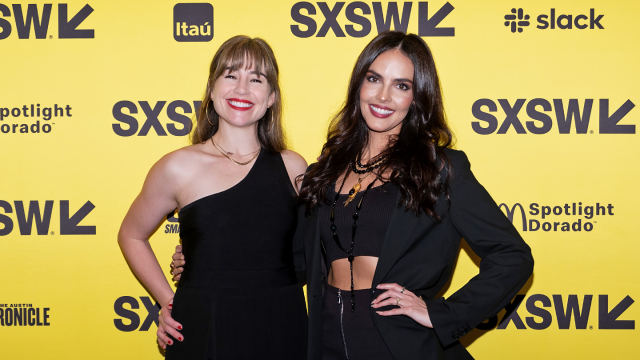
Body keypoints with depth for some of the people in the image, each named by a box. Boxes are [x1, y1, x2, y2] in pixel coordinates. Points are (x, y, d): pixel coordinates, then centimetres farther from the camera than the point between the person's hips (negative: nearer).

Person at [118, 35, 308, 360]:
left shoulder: (293, 167, 2)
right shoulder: (179, 168, -3)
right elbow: (131, 236, 11)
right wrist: (167, 300, 4)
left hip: (282, 331, 2)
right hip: (203, 332, -1)